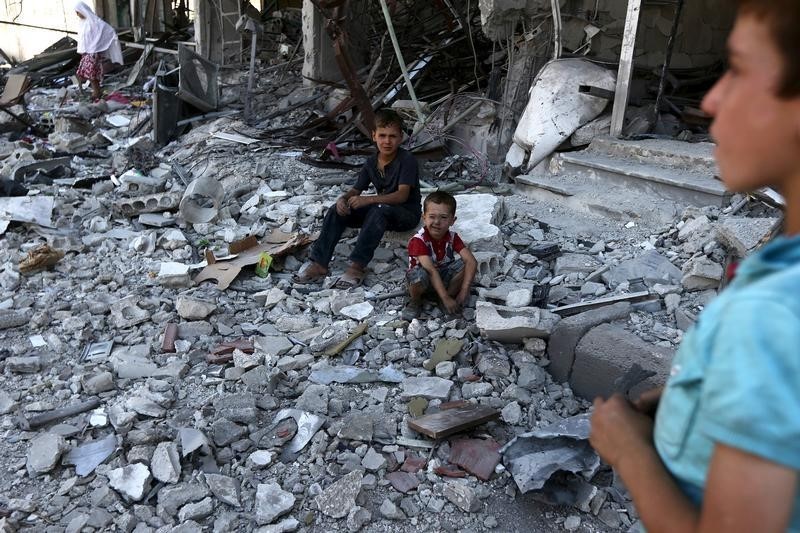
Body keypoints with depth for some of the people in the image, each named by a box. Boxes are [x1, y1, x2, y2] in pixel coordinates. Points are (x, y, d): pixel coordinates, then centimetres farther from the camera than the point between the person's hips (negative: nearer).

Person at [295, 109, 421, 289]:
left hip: (407, 213, -6)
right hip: (380, 210, 6)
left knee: (380, 210, -39)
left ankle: (357, 266, -37)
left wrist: (368, 200, -38)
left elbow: (402, 195, -28)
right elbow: (356, 190, 3)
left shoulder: (406, 160, -18)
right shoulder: (371, 162, 2)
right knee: (338, 210, -11)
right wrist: (343, 198, -21)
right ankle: (319, 263, -15)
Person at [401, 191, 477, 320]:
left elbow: (472, 261, -22)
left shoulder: (452, 237, -13)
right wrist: (445, 298, -41)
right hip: (425, 279, -4)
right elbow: (431, 270, -35)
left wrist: (464, 290, -33)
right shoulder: (418, 240, -27)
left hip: (444, 275, 4)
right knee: (419, 274, -39)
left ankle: (452, 294, 0)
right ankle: (415, 302, -8)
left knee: (463, 263, -22)